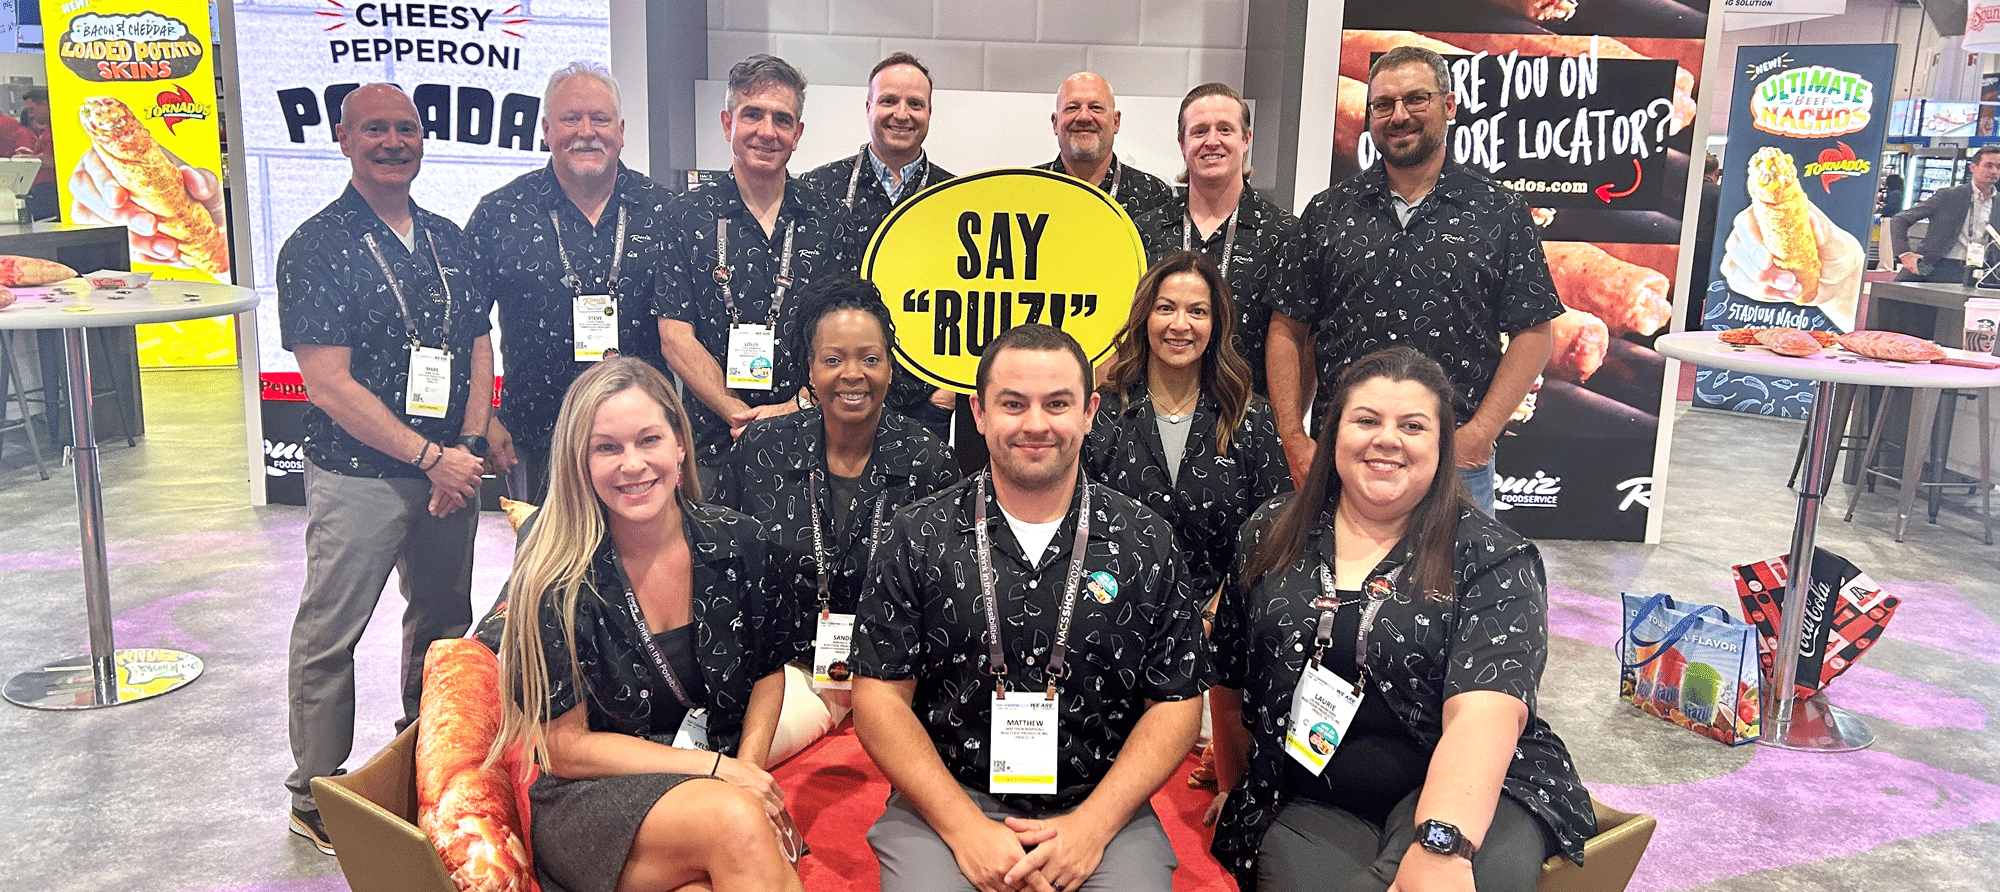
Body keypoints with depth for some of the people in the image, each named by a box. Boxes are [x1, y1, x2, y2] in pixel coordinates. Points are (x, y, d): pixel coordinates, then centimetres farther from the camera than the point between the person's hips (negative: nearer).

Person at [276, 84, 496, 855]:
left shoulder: (449, 241, 9)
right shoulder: (316, 248, -9)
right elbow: (329, 385, -15)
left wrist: (469, 447, -3)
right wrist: (431, 457, -16)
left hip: (450, 471, 6)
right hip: (358, 478, -6)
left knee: (445, 622, 16)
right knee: (329, 637, 2)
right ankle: (316, 800, 18)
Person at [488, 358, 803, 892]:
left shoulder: (739, 543, -3)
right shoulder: (557, 578, -12)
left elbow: (769, 669, 12)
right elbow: (565, 747, -8)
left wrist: (749, 766, -7)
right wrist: (716, 767, -17)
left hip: (723, 785, 3)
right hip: (591, 804, -3)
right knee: (737, 823, -34)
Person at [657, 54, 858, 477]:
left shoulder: (829, 220, 7)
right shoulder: (687, 216, 2)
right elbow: (676, 338, -3)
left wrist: (797, 408, -12)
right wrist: (741, 415, -13)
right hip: (714, 443, -1)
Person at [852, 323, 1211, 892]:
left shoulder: (1146, 543, 2)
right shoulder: (919, 537, 0)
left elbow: (1177, 702, 3)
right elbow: (881, 697, -1)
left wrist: (1092, 824, -9)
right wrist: (966, 827, -11)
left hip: (1101, 808, 1)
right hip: (945, 803, 0)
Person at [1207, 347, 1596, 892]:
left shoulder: (1494, 560, -4)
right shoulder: (1271, 535, 7)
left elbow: (1485, 711, -19)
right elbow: (1229, 678, 17)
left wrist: (1441, 845, -33)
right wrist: (1236, 785, 24)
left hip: (1465, 790, -1)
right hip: (1310, 803, 2)